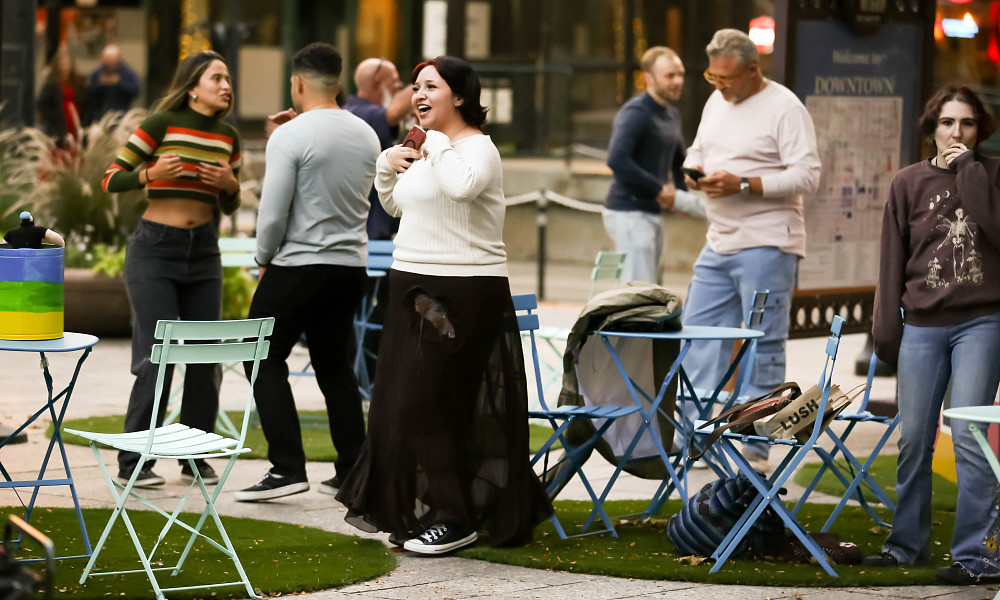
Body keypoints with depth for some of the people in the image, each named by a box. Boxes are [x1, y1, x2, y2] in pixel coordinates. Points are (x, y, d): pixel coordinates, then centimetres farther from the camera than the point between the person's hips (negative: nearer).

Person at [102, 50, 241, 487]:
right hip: (155, 248, -5)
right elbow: (111, 179, -5)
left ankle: (195, 459, 15)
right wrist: (151, 173, -23)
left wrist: (230, 184, -4)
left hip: (203, 251, 5)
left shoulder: (228, 136, 10)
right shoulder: (162, 124, -7)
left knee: (205, 357, 3)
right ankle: (133, 462, 1)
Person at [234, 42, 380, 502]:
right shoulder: (366, 136, 6)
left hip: (299, 266, -6)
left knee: (265, 360, 3)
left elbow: (273, 211, -15)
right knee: (335, 365, 15)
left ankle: (287, 467, -6)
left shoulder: (290, 137, -14)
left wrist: (263, 259, 0)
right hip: (351, 265, 7)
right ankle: (352, 471, 13)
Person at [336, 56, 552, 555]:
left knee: (428, 403, -8)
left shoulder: (478, 148, -11)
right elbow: (396, 205, 29)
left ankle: (455, 517, 3)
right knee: (401, 404, 10)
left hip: (464, 291, -9)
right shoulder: (426, 152, 15)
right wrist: (387, 164, 11)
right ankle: (415, 512, 20)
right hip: (414, 289, 9)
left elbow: (462, 184, -34)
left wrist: (438, 145, -18)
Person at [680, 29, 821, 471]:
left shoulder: (785, 109, -11)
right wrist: (694, 170, 2)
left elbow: (807, 176, -17)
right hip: (719, 243, 8)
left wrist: (742, 185, -21)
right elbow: (697, 149, 27)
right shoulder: (717, 101, 14)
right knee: (699, 334, 5)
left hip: (767, 247, -8)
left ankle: (756, 447, 0)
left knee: (764, 347, -3)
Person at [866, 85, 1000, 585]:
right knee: (914, 440, 5)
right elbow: (893, 259, 10)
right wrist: (886, 328, 6)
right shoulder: (909, 183, 9)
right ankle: (907, 543, 20)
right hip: (922, 325, 3)